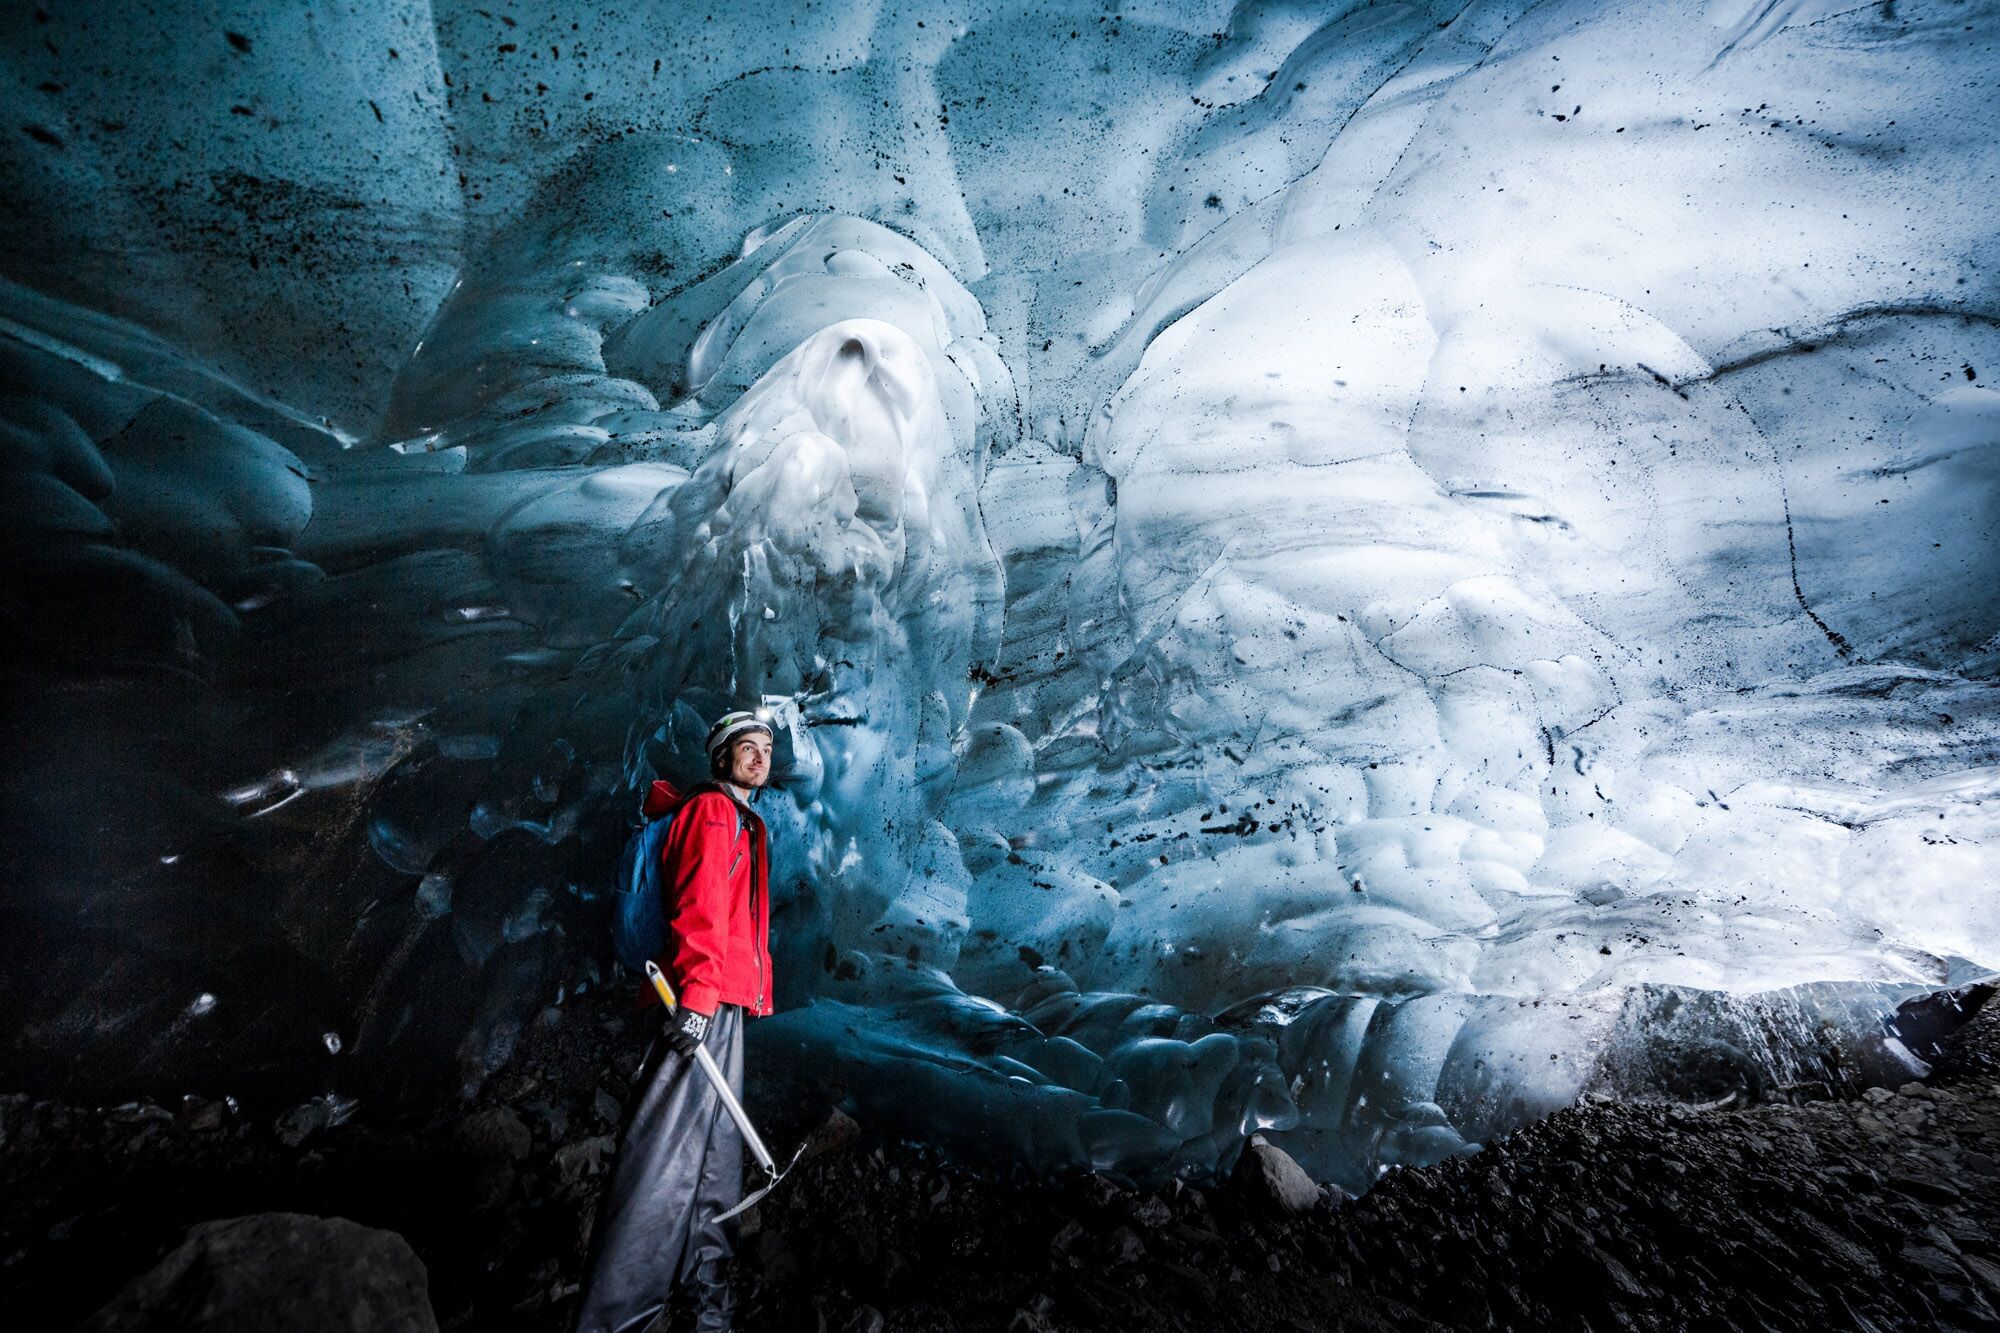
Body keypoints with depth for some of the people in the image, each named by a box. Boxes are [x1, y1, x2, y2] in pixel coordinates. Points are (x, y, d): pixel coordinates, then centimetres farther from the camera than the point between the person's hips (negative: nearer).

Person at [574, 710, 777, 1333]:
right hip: (699, 1005, -10)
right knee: (667, 1156, -9)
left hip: (726, 1006, 10)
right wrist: (698, 992, -27)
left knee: (716, 1153, 14)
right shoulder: (709, 811, -7)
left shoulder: (748, 826, 22)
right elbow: (698, 907, -19)